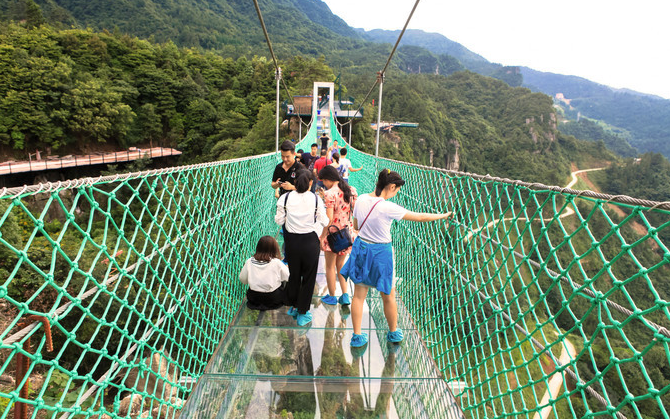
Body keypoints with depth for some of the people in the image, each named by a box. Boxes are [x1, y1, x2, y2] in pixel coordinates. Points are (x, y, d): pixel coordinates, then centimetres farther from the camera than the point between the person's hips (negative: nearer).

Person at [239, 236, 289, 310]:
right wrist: (286, 267, 14)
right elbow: (288, 277, -6)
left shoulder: (249, 262, -9)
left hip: (253, 298, 3)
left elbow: (243, 280, 2)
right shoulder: (276, 262, -17)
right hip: (272, 299, -3)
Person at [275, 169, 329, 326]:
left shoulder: (285, 198, -6)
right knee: (308, 277, 11)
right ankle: (302, 313, 20)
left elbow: (279, 220, -2)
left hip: (292, 240, 2)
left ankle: (294, 307, 37)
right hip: (310, 241, -2)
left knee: (294, 274, 20)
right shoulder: (316, 199, -9)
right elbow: (324, 221, -7)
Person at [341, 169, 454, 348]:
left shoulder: (361, 199, -6)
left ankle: (357, 336, 23)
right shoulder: (388, 208, -23)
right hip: (381, 253, -5)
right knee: (388, 298, 16)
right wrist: (444, 215, -1)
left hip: (361, 248, 5)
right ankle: (394, 333, 36)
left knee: (359, 296, 14)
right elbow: (420, 217, -14)